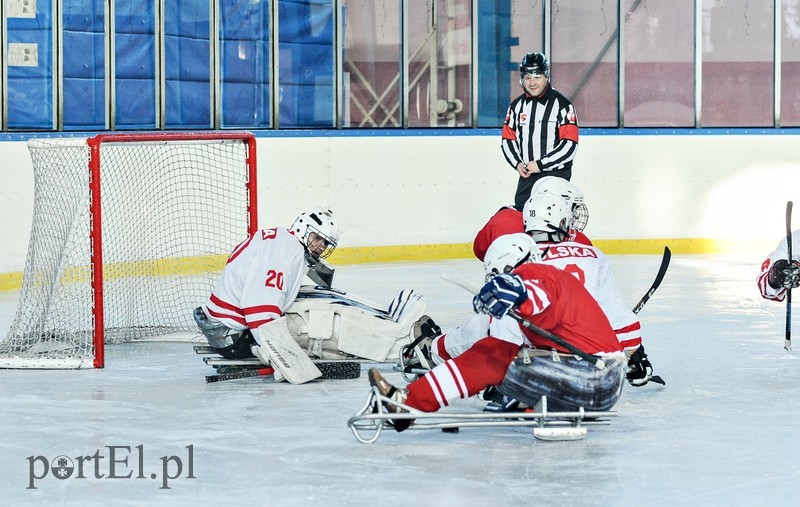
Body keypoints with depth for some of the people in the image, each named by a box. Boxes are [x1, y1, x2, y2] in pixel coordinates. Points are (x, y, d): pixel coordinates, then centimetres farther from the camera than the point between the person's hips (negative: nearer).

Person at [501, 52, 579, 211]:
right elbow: (508, 139, 15)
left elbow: (570, 145, -14)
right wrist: (517, 163, -3)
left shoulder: (561, 104, -8)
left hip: (556, 176, -6)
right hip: (526, 177, 6)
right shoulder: (517, 105, 9)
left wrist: (540, 164, -16)